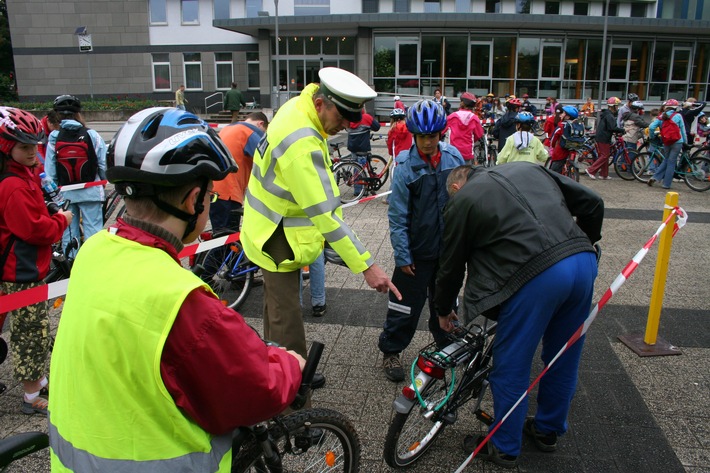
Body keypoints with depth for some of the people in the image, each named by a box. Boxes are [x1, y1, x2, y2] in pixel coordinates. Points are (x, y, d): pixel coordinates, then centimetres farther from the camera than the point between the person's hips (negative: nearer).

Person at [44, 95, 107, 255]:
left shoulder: (54, 137, -5)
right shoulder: (91, 134, -8)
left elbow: (49, 170, -4)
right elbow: (103, 163, -6)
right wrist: (104, 180, 12)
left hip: (65, 193, 2)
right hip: (90, 191, -2)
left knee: (68, 231, 12)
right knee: (93, 229, 3)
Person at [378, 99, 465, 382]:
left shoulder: (454, 157, -4)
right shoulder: (406, 167, -15)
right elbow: (397, 216, -12)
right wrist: (402, 255, -13)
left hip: (449, 246, 4)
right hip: (418, 249, -4)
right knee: (407, 302, 6)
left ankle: (446, 343, 41)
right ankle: (391, 351, 24)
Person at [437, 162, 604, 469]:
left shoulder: (462, 200, 9)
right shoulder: (528, 168, 24)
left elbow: (451, 266, 15)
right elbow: (592, 203, 20)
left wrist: (444, 311, 32)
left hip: (535, 276, -7)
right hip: (584, 263, 7)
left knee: (510, 369, 12)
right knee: (564, 360, 24)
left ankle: (504, 448, 29)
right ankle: (548, 431, 45)